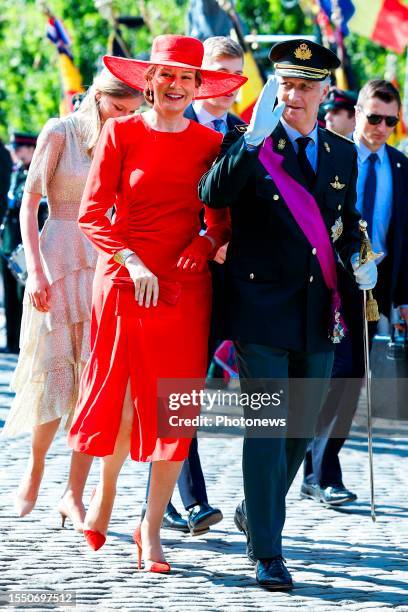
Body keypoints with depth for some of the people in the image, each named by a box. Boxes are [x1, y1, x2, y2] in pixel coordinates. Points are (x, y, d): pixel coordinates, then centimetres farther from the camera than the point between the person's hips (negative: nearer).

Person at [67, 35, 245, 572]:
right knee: (121, 397, 5)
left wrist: (204, 248, -12)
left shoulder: (210, 144, 5)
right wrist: (132, 262, -15)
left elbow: (222, 222, 9)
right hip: (124, 281, -1)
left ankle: (152, 529, 6)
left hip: (185, 287, 1)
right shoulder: (121, 133, 1)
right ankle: (105, 493, 33)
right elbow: (92, 214, -3)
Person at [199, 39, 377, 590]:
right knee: (265, 426, -9)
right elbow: (213, 197, -22)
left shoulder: (343, 154, 10)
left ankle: (256, 512, 37)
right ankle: (268, 554, -7)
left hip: (318, 312, 5)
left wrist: (357, 260, 1)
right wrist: (253, 139, -31)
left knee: (302, 427, 13)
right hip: (262, 306, -5)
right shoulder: (247, 146, -4)